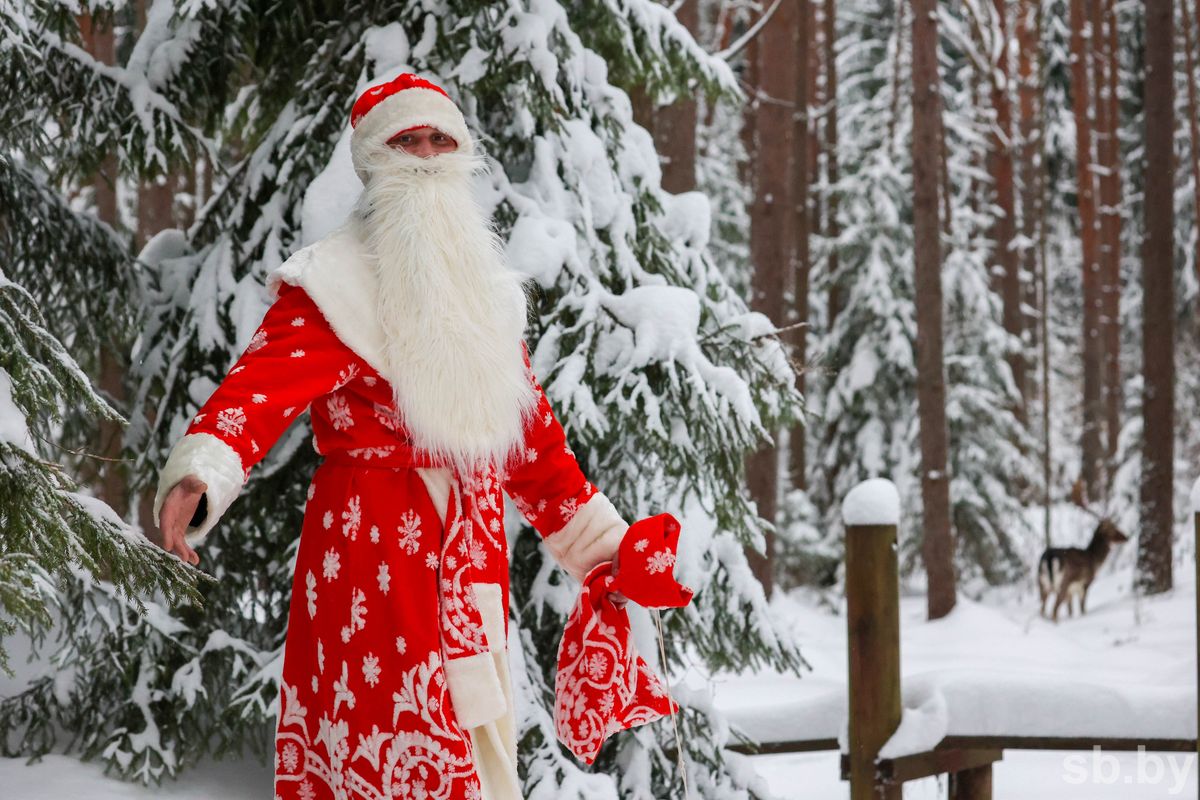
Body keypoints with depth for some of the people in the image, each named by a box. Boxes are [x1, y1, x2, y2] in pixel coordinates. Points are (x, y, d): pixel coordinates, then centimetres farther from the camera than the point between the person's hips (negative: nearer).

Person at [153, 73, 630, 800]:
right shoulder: (334, 284, -5)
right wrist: (200, 474, -41)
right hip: (374, 552, -6)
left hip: (474, 559, 7)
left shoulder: (486, 290, 17)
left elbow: (531, 430, 24)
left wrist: (600, 540, 25)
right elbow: (265, 384, -22)